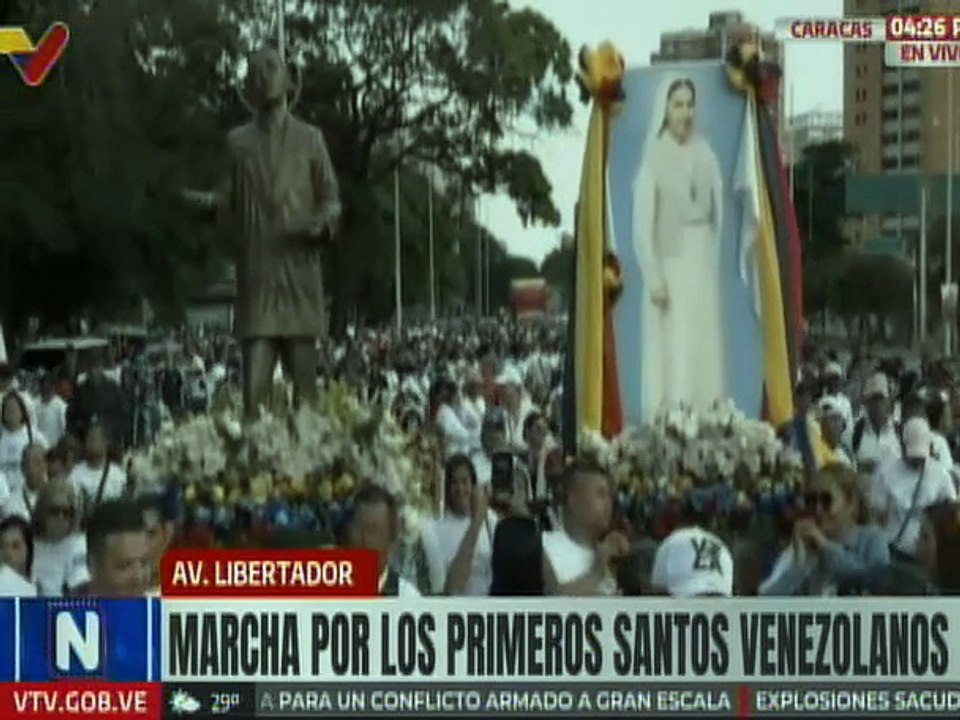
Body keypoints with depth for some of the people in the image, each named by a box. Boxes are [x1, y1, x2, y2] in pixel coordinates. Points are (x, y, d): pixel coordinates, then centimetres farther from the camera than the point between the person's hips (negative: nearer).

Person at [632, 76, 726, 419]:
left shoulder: (705, 154, 6)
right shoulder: (654, 158, -9)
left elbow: (717, 212, 13)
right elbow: (642, 225, -10)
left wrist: (712, 259, 8)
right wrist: (654, 279, -15)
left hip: (704, 262, 5)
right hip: (671, 263, -5)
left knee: (707, 350, 6)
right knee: (672, 354, -4)